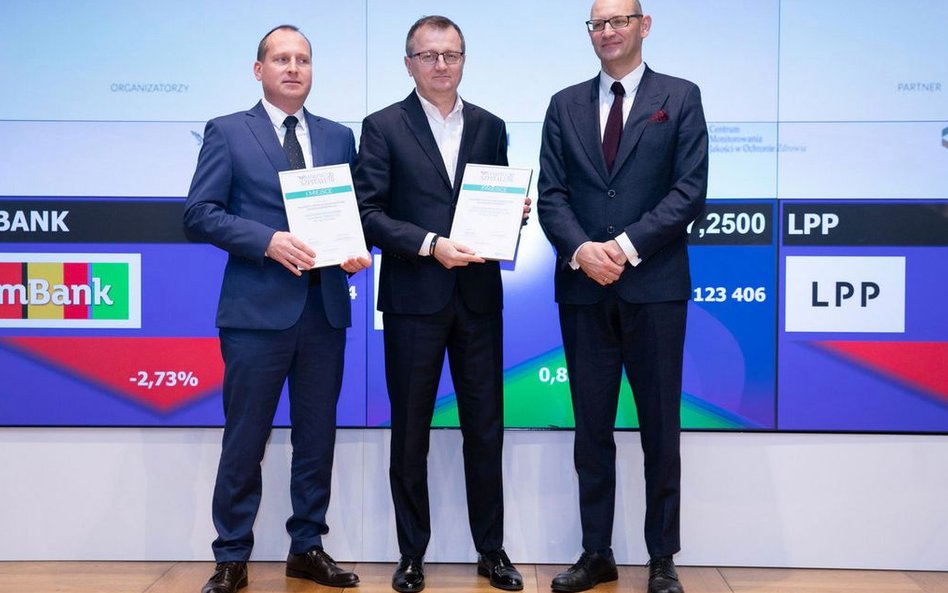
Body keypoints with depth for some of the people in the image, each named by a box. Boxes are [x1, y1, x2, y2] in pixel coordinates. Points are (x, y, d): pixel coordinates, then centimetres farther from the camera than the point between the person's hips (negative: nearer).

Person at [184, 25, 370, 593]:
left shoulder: (339, 136, 13)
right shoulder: (228, 133, 2)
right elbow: (200, 214, -5)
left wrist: (359, 249, -7)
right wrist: (268, 240, -17)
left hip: (326, 307, 4)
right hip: (258, 307, -4)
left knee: (317, 435, 11)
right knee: (245, 439, 3)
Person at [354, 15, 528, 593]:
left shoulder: (490, 127, 11)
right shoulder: (384, 127, 1)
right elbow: (369, 213, -7)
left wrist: (514, 211, -6)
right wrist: (429, 244, -18)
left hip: (480, 299, 3)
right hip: (413, 300, -2)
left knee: (486, 429, 8)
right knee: (411, 433, 8)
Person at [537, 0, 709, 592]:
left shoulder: (680, 97, 4)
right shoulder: (565, 105, 12)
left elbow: (691, 189, -5)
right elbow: (551, 194, 5)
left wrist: (627, 245, -15)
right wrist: (580, 249, -13)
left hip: (654, 287, -2)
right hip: (583, 288, 3)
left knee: (661, 428, 5)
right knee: (592, 428, 9)